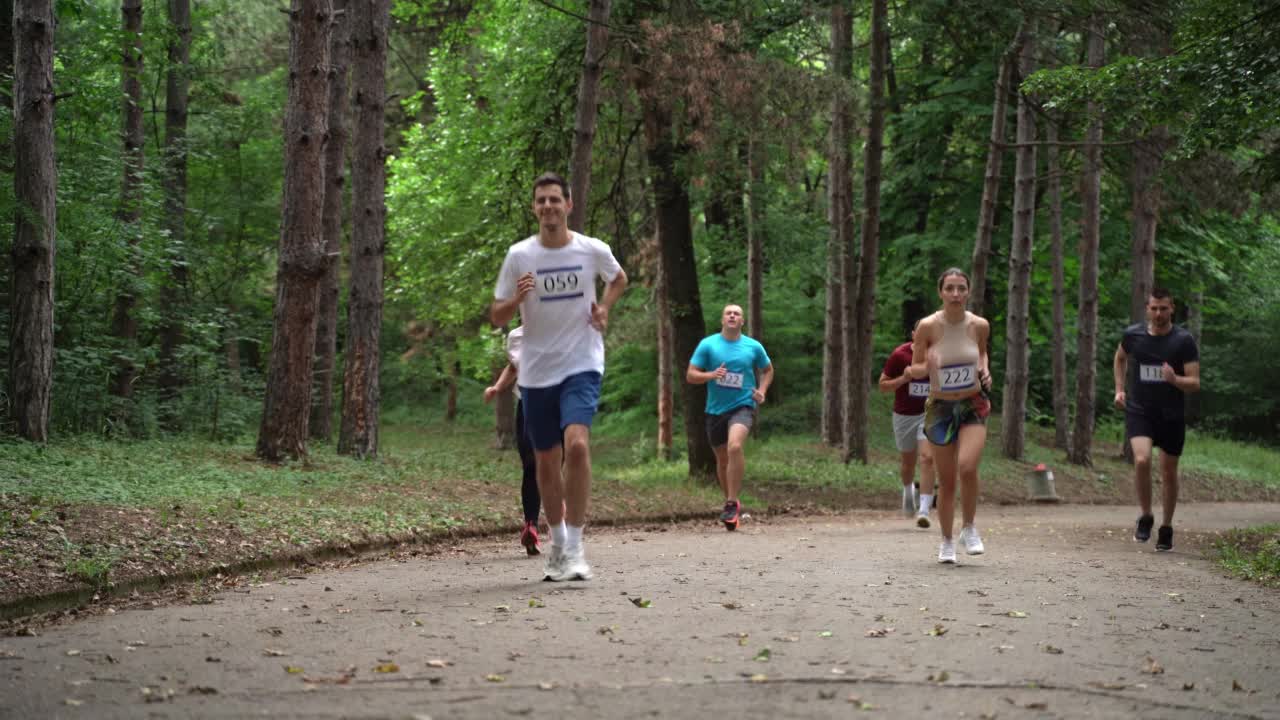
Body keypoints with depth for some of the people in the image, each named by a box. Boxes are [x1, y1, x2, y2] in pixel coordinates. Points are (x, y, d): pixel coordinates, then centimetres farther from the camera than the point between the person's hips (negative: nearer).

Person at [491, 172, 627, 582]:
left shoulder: (593, 251, -3)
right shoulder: (519, 255, -3)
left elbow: (618, 279, 20)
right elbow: (496, 318, 1)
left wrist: (604, 309, 1)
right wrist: (516, 298, -20)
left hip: (582, 365, -2)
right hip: (536, 372, 2)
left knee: (577, 444, -23)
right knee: (546, 463, 9)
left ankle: (575, 547, -17)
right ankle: (557, 546, 27)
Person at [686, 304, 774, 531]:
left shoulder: (753, 347, 2)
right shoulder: (707, 345, 0)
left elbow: (768, 370, 19)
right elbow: (690, 375, -1)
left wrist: (762, 390, 2)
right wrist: (711, 375, -19)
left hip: (742, 406, -2)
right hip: (715, 410, 3)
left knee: (735, 446, -29)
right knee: (722, 459, 12)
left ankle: (732, 503, -24)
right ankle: (732, 503, 33)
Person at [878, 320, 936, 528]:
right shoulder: (900, 354, -12)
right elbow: (883, 385, -5)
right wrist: (903, 379, -22)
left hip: (929, 413, -1)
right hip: (904, 415, 1)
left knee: (927, 457, -19)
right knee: (907, 461, 15)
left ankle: (924, 509, -20)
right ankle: (908, 489, 49)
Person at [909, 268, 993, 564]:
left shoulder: (979, 325, -5)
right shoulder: (928, 326, -11)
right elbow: (915, 369, -1)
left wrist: (985, 370, -2)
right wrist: (927, 367, -23)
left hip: (973, 406, 0)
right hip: (941, 408, 0)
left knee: (967, 467, -22)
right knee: (946, 481, 4)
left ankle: (969, 528, 2)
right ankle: (946, 542, 24)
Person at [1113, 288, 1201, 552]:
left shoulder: (1184, 341, -9)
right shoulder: (1133, 334, -2)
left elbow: (1195, 384, -10)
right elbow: (1120, 357, 21)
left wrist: (1174, 379, -30)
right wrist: (1120, 389, 13)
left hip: (1171, 415, 0)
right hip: (1138, 411, 0)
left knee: (1169, 473, 8)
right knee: (1142, 460, -23)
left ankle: (1166, 527, 28)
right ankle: (1145, 517, -2)